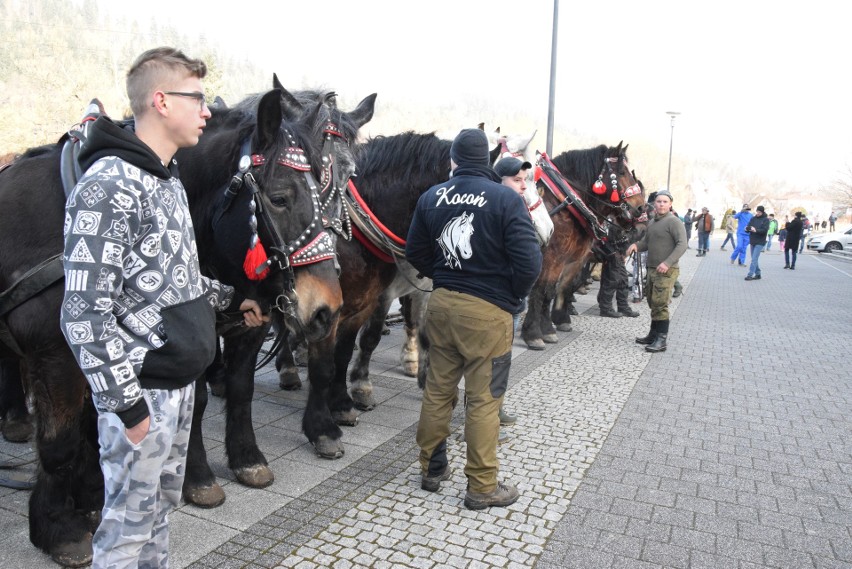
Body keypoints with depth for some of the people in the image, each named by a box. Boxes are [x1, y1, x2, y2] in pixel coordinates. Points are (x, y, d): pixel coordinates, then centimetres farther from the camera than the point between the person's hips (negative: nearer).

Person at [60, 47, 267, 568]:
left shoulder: (169, 180, 11)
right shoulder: (110, 186, -19)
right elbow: (86, 310, -22)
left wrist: (231, 299, 20)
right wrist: (126, 403, -20)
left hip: (181, 379, 9)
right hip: (142, 390, -9)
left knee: (163, 505, 22)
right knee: (130, 520, 8)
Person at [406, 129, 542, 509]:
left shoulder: (431, 197, 3)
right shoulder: (506, 199, -11)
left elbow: (415, 253, 9)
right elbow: (529, 261, -16)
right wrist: (513, 294, 0)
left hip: (441, 303, 5)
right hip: (487, 310, -5)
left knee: (437, 389, 16)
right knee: (483, 399, 4)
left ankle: (431, 469, 31)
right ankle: (481, 487, 16)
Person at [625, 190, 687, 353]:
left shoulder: (674, 222, -11)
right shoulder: (652, 223, 14)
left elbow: (682, 245, -19)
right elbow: (646, 242, 21)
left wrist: (667, 263, -28)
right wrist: (636, 245, -2)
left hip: (666, 271, -8)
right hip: (652, 269, 8)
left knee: (660, 305, -9)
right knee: (653, 303, 15)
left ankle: (661, 341, -3)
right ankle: (653, 335, 26)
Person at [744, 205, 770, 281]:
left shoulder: (766, 220, -5)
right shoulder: (753, 218, 9)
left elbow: (765, 230, -15)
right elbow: (748, 227, 5)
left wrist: (756, 230, -30)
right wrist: (747, 228, -18)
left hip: (760, 242, -6)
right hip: (752, 241, 6)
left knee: (754, 259, -11)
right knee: (755, 259, 11)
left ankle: (750, 275, -13)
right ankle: (757, 274, 20)